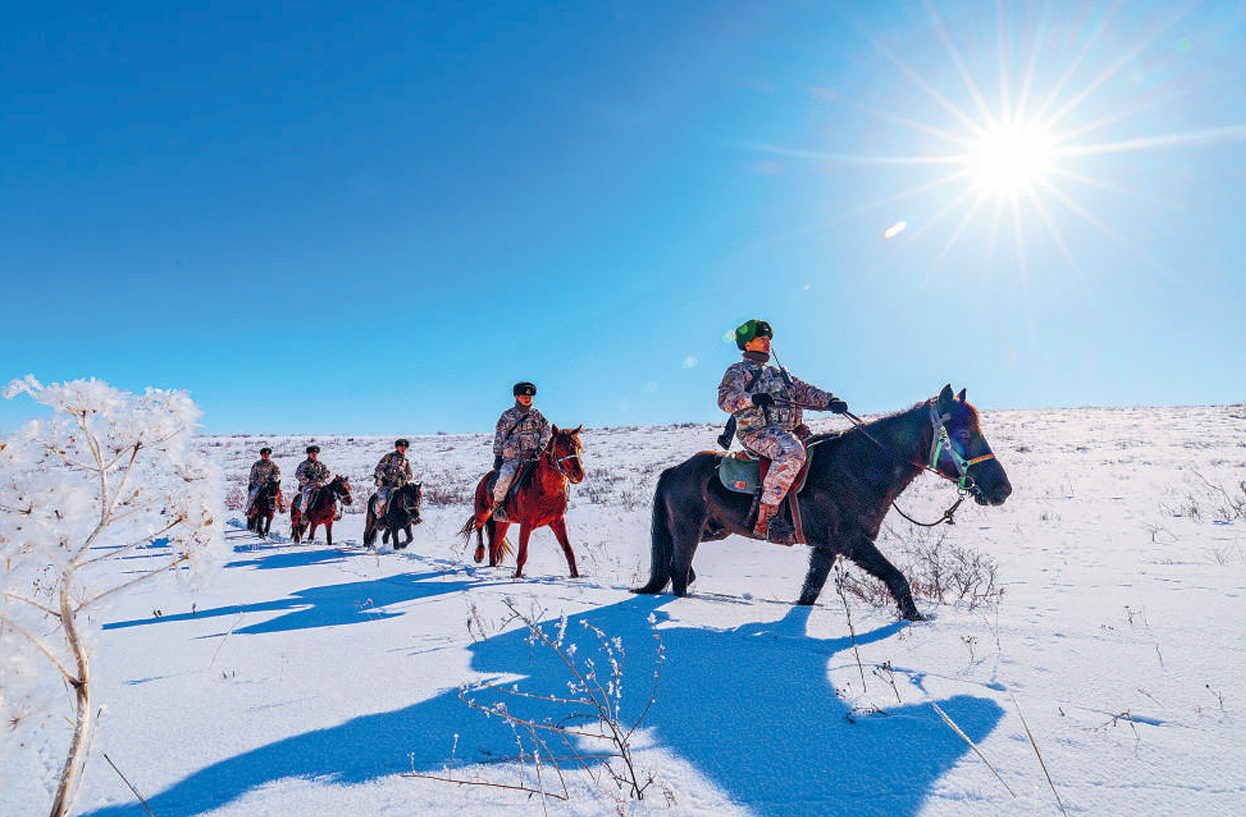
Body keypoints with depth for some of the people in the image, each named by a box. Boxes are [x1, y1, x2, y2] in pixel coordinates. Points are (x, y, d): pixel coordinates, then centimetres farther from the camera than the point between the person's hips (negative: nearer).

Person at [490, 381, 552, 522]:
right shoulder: (508, 415, 4)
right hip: (512, 458, -3)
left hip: (533, 456, 3)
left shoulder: (536, 414, 12)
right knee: (505, 477, -28)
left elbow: (547, 430, 11)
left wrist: (542, 446, -5)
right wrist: (497, 456, -1)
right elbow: (499, 436, 5)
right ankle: (496, 506, -6)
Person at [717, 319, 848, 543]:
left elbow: (804, 391, 24)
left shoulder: (778, 373, 30)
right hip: (756, 432, -8)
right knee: (792, 453, -35)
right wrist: (752, 398, -26)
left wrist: (830, 401, 6)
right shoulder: (737, 371, 9)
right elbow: (725, 398, -8)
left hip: (787, 432, 8)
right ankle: (764, 520, -36)